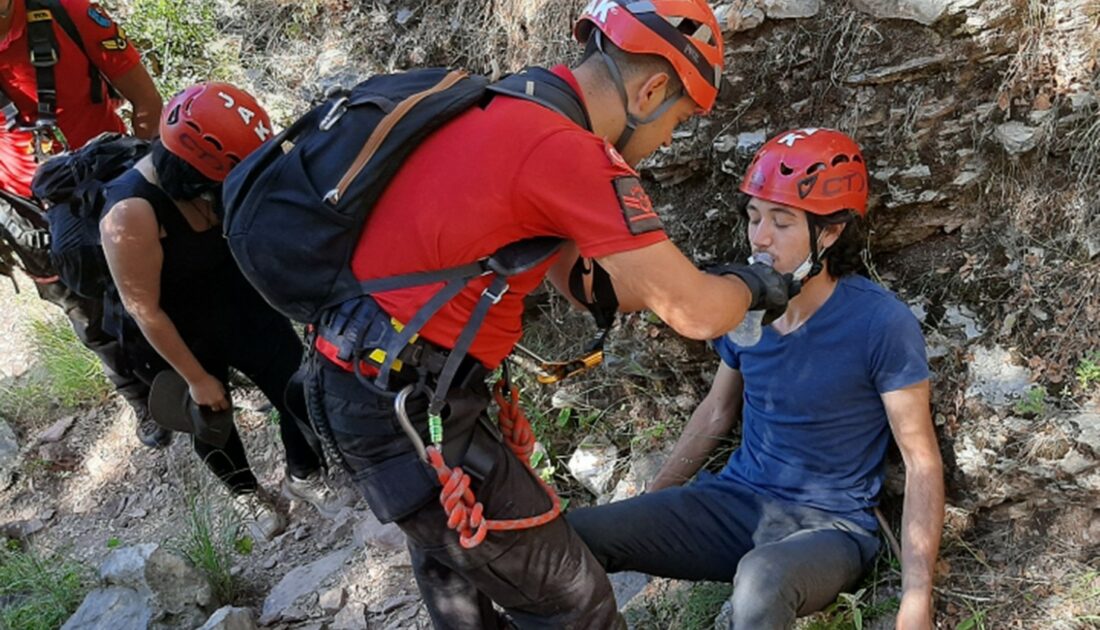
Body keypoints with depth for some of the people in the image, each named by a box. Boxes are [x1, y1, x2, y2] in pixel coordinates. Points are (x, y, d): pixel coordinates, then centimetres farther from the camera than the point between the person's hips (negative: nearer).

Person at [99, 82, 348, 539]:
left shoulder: (209, 179, -19)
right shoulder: (131, 215, -36)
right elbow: (144, 310, -26)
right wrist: (196, 378, -18)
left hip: (240, 304, 5)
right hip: (175, 336, -4)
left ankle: (303, 475, 37)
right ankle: (246, 493, 49)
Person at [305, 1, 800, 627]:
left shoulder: (513, 112, 9)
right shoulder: (567, 149, -21)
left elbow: (581, 279, 16)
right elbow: (694, 314, -17)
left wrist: (716, 282, 16)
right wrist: (753, 284, 5)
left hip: (363, 377, 10)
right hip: (405, 399, -10)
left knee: (457, 565, 29)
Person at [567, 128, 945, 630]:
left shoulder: (882, 324, -15)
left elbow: (922, 463, -11)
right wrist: (646, 508, 14)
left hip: (829, 525, -5)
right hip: (735, 499, 5)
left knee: (761, 582, -41)